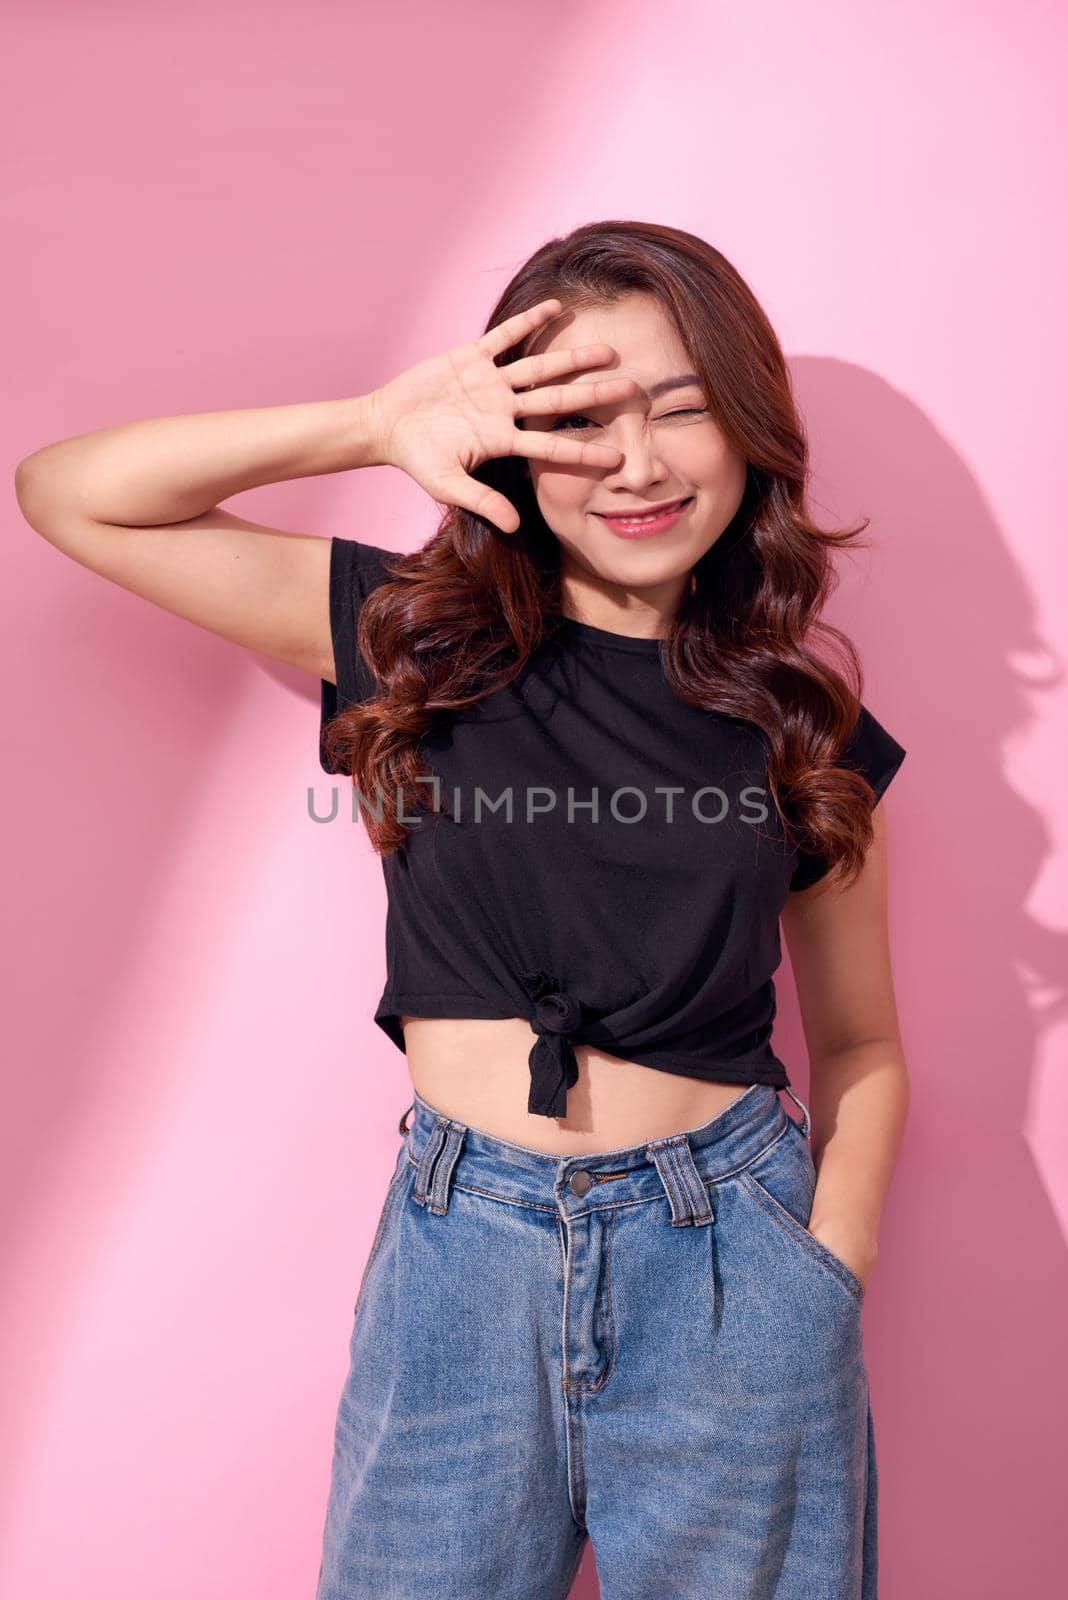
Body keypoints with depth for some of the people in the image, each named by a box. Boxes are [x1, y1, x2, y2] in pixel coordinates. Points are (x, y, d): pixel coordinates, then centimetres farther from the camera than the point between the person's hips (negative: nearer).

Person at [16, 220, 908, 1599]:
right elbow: (66, 492, -3)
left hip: (730, 1257, 1)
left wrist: (826, 1286, -4)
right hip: (460, 1249, 0)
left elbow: (860, 1045, 8)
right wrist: (383, 426, -13)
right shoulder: (418, 636, -1)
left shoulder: (804, 724, 1)